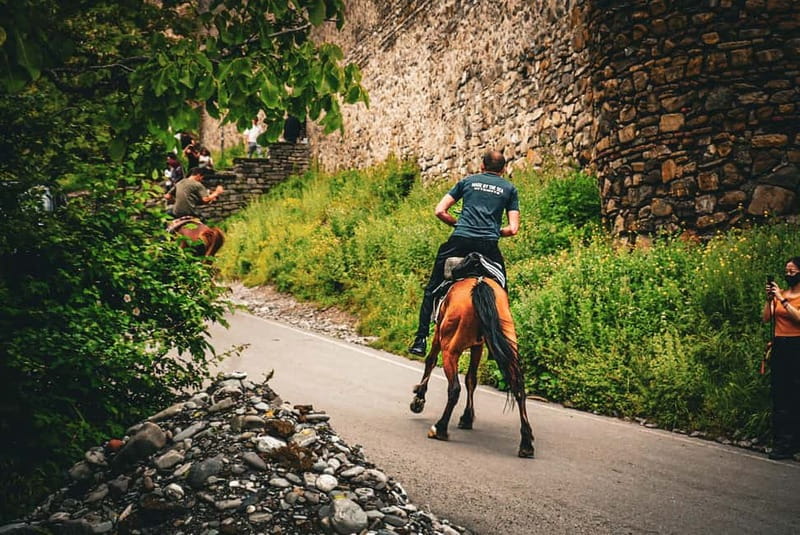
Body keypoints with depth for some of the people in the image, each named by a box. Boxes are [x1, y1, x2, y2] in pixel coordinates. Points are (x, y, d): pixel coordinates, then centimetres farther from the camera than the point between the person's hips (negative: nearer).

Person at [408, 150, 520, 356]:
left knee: (432, 289, 11)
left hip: (459, 241, 0)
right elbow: (513, 229, 7)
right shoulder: (509, 189, 15)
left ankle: (421, 340, 6)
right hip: (489, 246, 0)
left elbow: (440, 211, 11)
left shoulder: (467, 181, 16)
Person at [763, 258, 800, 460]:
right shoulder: (780, 293, 12)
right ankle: (780, 441, 10)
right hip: (779, 346, 6)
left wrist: (782, 299, -17)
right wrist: (769, 298, -7)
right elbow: (766, 317, 5)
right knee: (779, 395, 5)